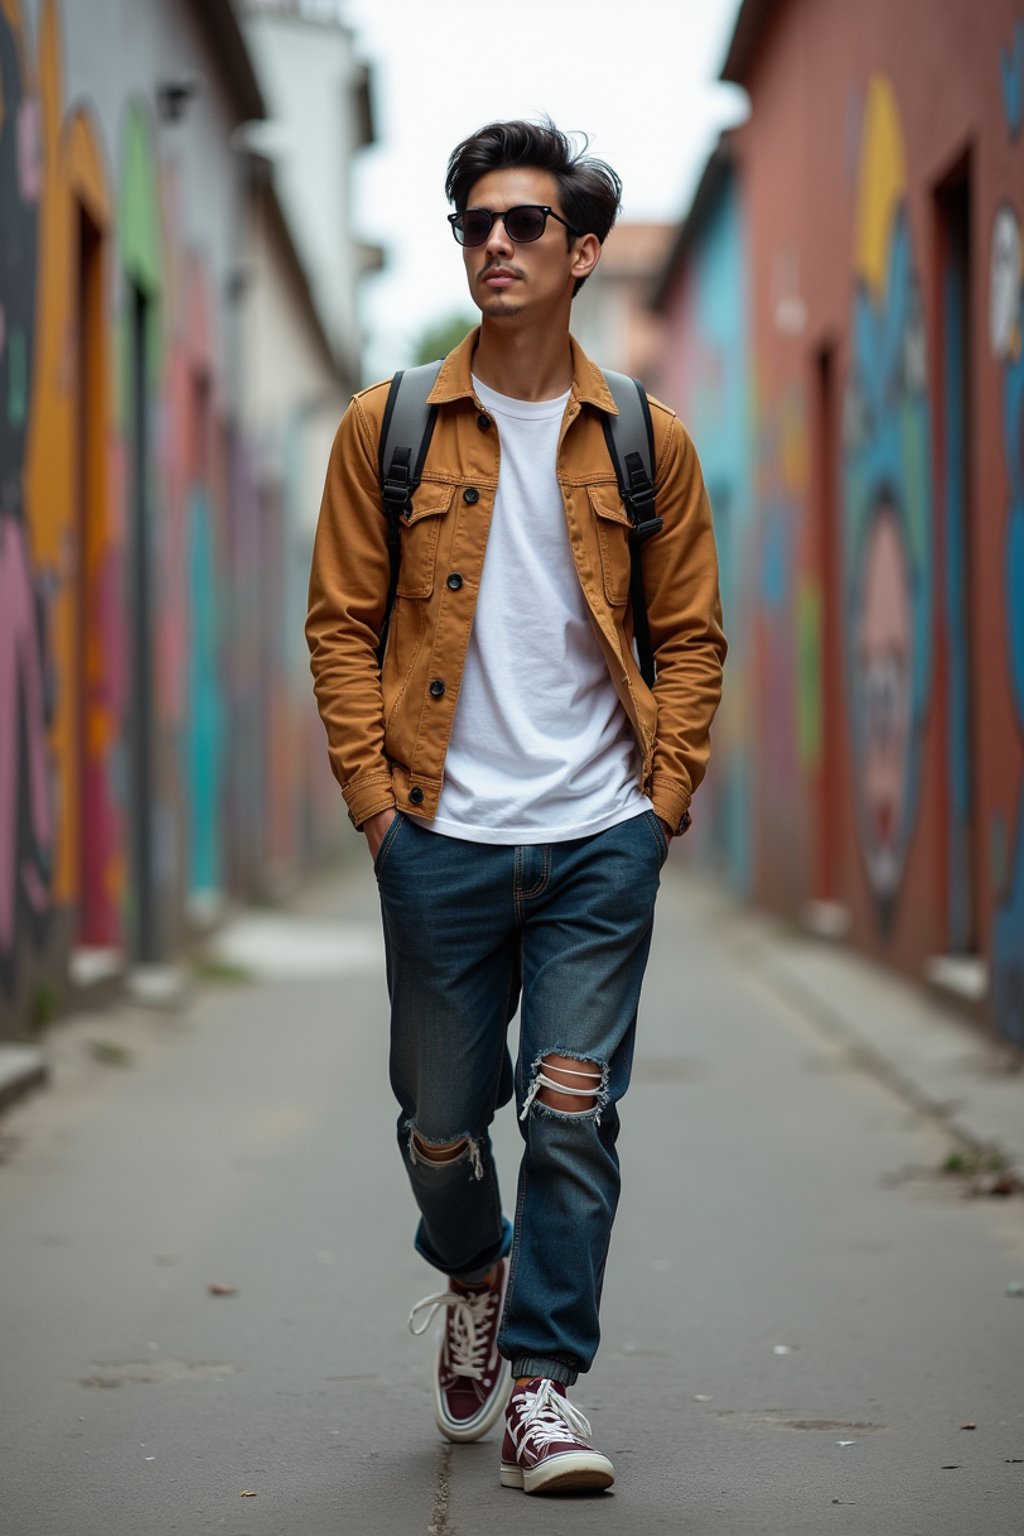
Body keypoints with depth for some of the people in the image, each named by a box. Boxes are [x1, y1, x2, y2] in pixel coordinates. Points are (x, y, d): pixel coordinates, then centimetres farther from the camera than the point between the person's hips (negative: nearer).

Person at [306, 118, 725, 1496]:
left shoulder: (648, 444, 5)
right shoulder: (387, 431, 2)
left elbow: (690, 634, 10)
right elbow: (341, 622, 4)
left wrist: (667, 792, 0)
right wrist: (375, 794, -4)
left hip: (601, 841, 0)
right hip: (443, 844, 0)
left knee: (573, 1116, -3)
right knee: (440, 1118, 12)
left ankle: (541, 1381, 9)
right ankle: (472, 1279, 42)